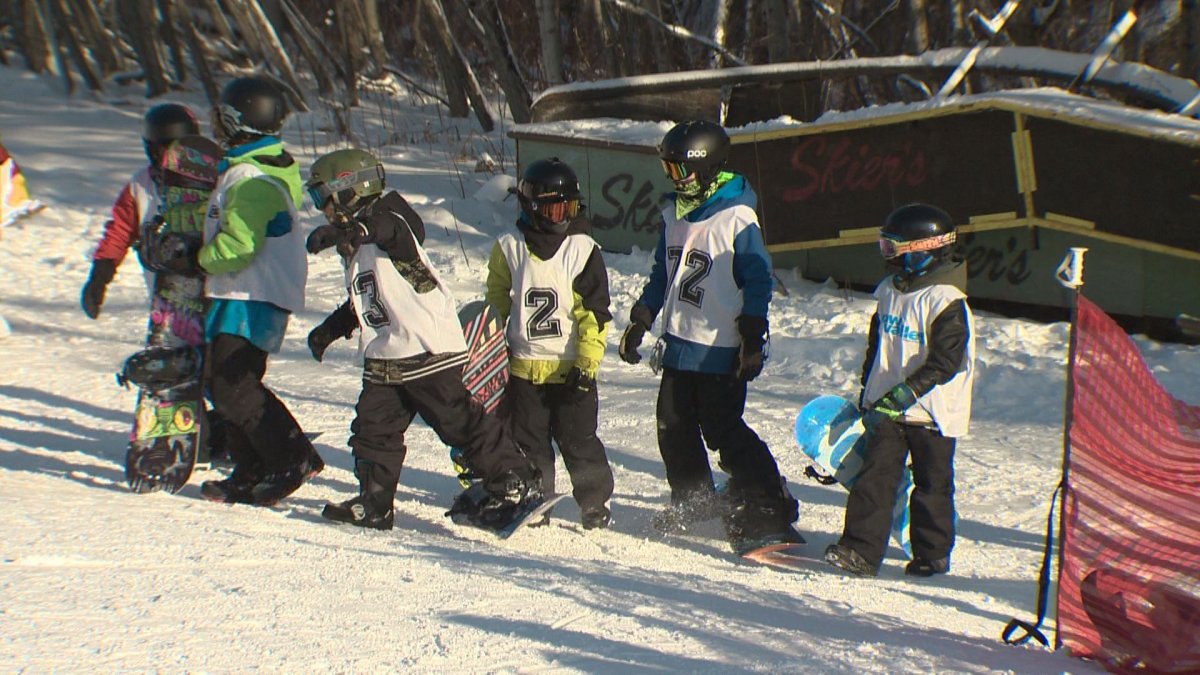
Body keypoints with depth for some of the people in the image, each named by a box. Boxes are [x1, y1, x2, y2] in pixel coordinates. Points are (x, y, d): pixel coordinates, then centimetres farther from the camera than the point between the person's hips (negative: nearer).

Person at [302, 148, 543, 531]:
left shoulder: (389, 223, -11)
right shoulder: (357, 245, 20)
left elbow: (388, 230, -39)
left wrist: (338, 232, -53)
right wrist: (330, 330, 34)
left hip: (428, 348, -10)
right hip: (385, 360, 10)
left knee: (458, 421, -6)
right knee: (373, 428, 7)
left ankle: (517, 483, 2)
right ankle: (374, 505, 14)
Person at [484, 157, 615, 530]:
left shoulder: (583, 250, -5)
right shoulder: (510, 248, 2)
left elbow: (595, 313, -5)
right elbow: (496, 300, 13)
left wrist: (587, 363, -11)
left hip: (571, 368, -2)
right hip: (523, 367, 2)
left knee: (578, 440, 2)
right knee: (528, 440, 8)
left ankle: (595, 503, 16)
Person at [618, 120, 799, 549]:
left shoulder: (737, 217, -12)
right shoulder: (675, 214, 11)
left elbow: (758, 281, -11)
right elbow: (662, 273, 22)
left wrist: (753, 340, -14)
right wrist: (641, 320, 19)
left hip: (720, 348, -8)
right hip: (679, 342, 8)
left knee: (722, 430, -10)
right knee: (674, 427, 11)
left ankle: (769, 512, -5)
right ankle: (693, 502, 29)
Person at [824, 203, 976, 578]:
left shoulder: (947, 303, -16)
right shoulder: (891, 292, 9)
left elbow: (945, 362, -21)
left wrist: (905, 393, -27)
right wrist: (868, 392, 20)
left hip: (931, 410, -6)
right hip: (887, 408, 6)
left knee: (932, 483, 6)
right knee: (875, 474, -3)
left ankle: (932, 555, 19)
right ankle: (860, 550, -5)